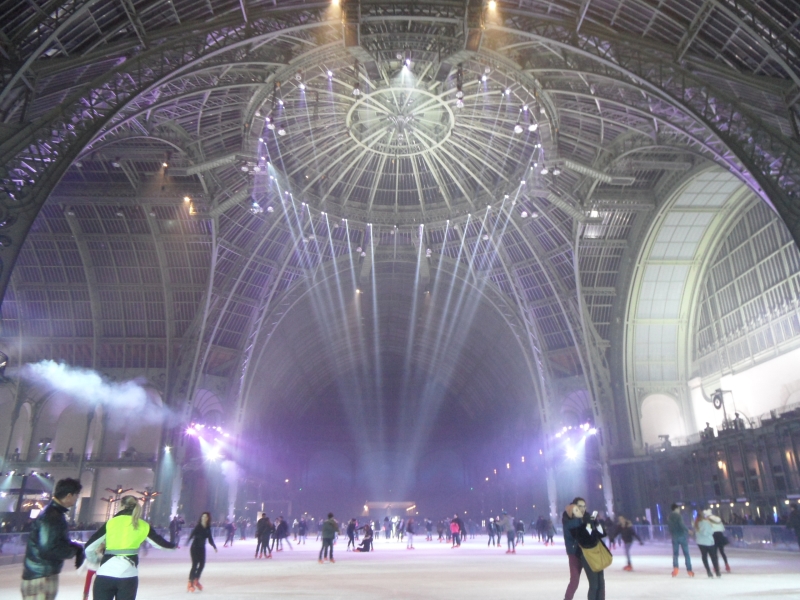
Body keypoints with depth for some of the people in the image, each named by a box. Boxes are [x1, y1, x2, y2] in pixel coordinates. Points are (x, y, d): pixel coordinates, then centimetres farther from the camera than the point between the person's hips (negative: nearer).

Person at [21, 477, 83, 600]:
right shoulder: (51, 517, -22)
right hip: (40, 578, -10)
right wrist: (75, 550, -13)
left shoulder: (55, 513, 10)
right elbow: (48, 550, -27)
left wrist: (75, 546, 0)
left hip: (47, 575, 10)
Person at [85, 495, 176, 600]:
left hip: (105, 574, 0)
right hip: (128, 576, 0)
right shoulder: (143, 526, 10)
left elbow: (89, 546, 7)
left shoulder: (111, 523, 6)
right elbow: (159, 542, 21)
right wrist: (173, 546, 42)